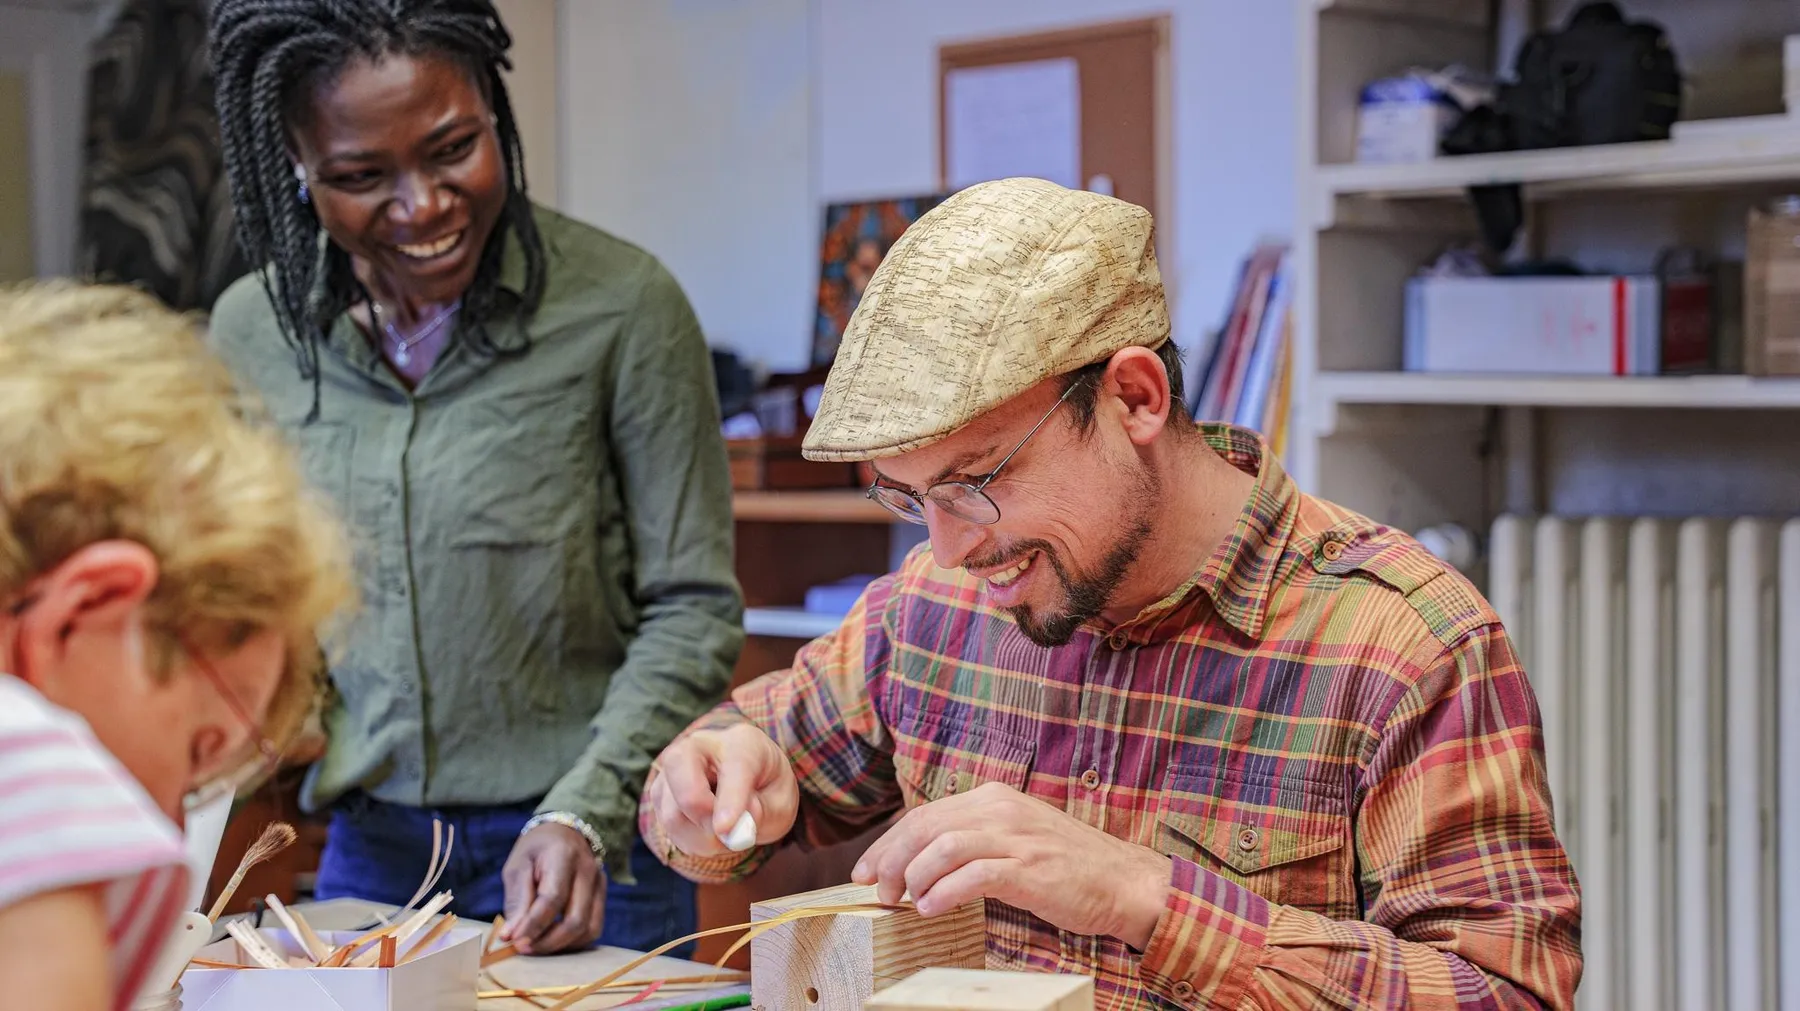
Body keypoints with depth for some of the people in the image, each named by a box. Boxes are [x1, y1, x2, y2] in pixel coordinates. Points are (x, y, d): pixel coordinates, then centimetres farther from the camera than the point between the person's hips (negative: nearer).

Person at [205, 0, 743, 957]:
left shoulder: (621, 304, -13)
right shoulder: (252, 331, -1)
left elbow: (692, 610, -10)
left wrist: (584, 813, -19)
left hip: (585, 858, -3)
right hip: (366, 851, 4)